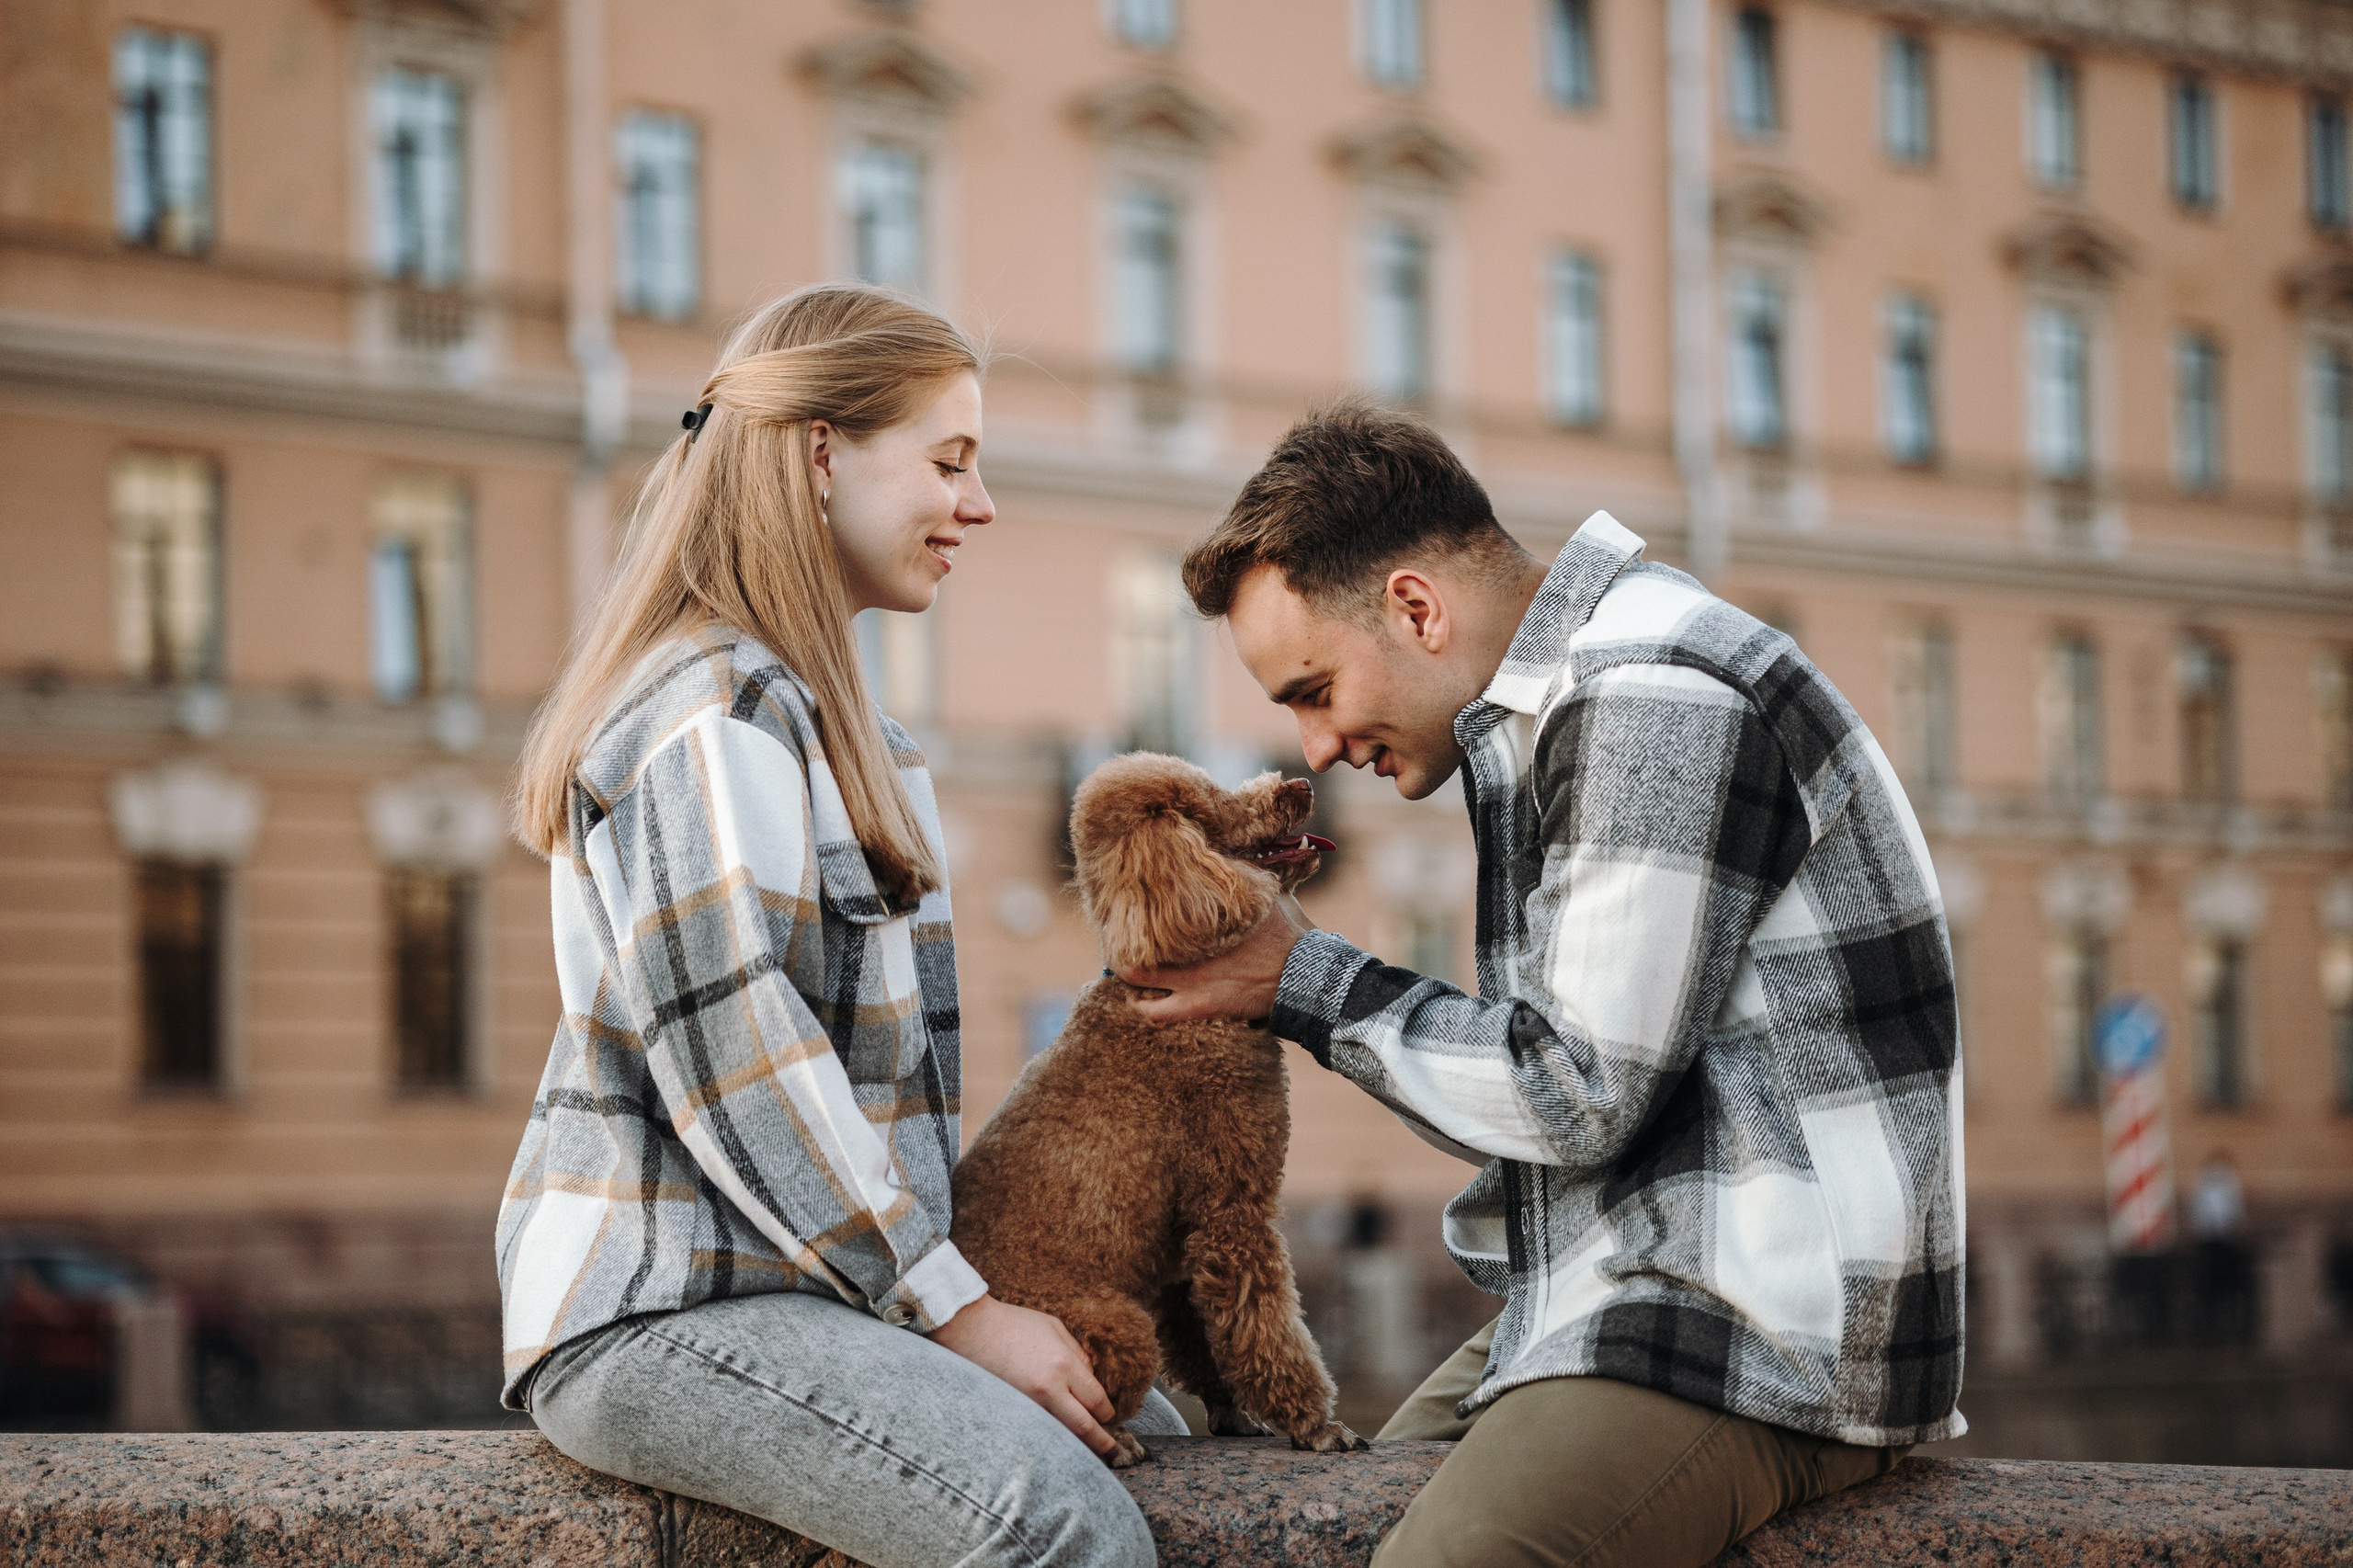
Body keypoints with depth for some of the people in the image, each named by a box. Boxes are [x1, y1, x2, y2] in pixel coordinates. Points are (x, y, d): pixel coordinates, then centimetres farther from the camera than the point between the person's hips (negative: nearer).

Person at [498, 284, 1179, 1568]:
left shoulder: (817, 709, 21)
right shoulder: (710, 714, -13)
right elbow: (737, 1069, -19)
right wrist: (954, 1308, -16)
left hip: (782, 1278, 10)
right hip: (653, 1310, -10)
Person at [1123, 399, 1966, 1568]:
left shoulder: (1658, 695, -14)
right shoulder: (1564, 701, 17)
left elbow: (1581, 1094, -17)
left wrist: (1305, 987, -6)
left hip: (1766, 1335, -11)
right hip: (1619, 1300, 11)